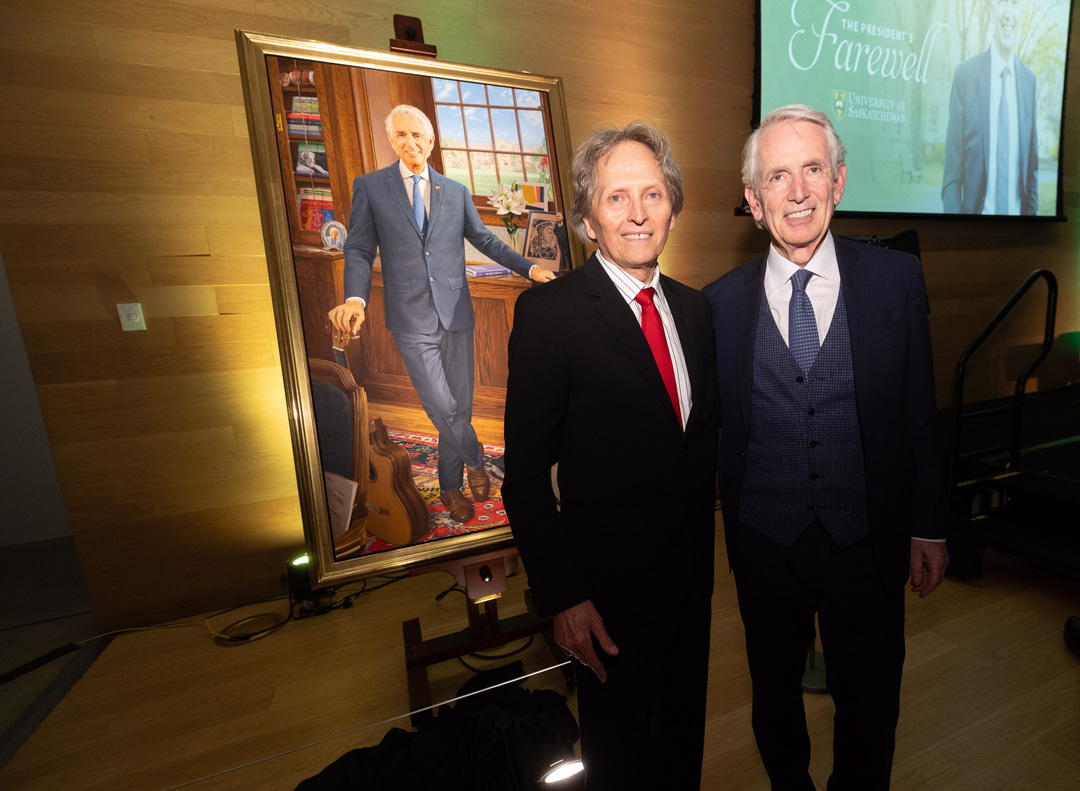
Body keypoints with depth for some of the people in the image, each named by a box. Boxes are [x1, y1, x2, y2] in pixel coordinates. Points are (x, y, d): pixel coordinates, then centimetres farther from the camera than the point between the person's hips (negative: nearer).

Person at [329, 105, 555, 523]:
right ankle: (475, 461, 22)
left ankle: (451, 485, 27)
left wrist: (528, 268, 11)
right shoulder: (369, 186, 5)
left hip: (456, 314, 3)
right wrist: (355, 297, -17)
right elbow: (359, 249, 1)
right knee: (442, 408, -9)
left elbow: (486, 240, 18)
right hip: (412, 319, -2)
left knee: (460, 404, 8)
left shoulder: (456, 191, 11)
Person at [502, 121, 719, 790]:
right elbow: (526, 475, -16)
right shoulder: (549, 312, -17)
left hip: (693, 577, 6)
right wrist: (562, 596, -16)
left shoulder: (695, 307, 3)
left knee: (684, 737, 28)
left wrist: (707, 551, 7)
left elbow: (705, 434, 9)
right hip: (609, 588, -5)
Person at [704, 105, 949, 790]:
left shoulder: (898, 279, -4)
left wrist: (929, 526, 3)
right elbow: (712, 424, -3)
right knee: (775, 691, 24)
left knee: (869, 696, 23)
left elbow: (919, 413, 0)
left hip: (868, 541, 1)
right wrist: (723, 524, -3)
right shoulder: (721, 302, -6)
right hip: (764, 541, 0)